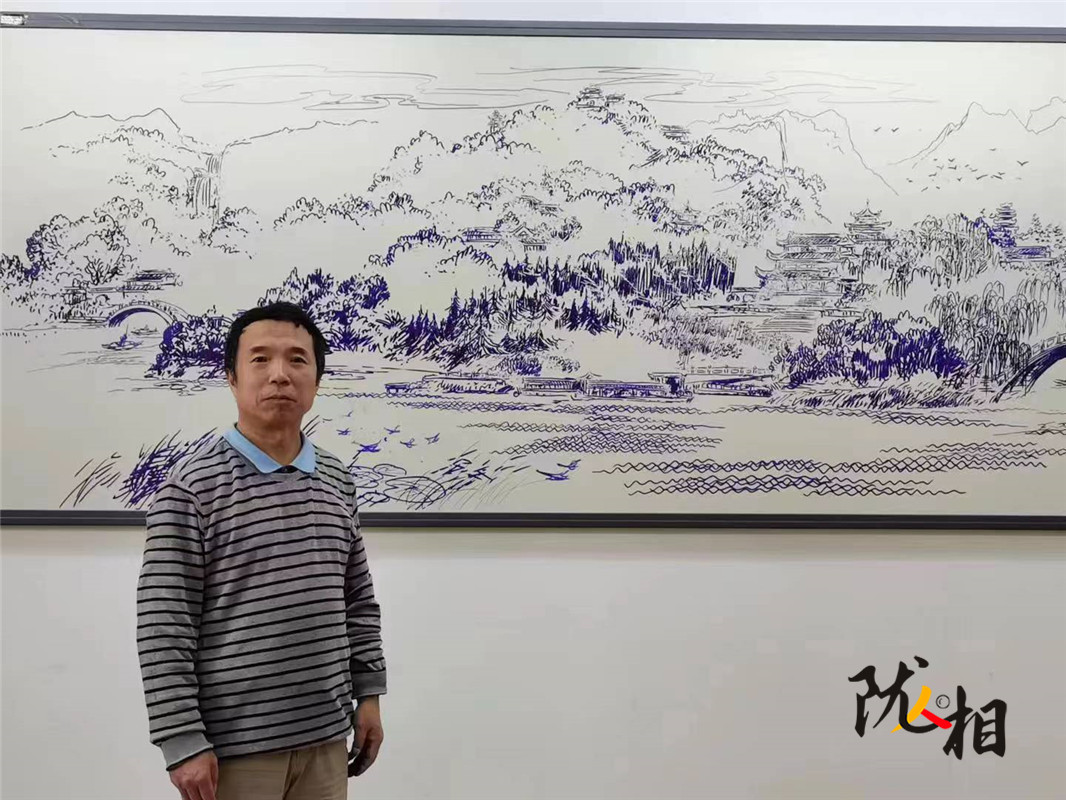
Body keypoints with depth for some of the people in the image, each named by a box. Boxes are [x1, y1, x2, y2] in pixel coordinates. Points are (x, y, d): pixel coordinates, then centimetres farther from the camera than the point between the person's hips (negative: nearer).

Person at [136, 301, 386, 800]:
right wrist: (183, 743, -13)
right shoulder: (192, 487, -10)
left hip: (324, 738, 5)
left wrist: (368, 692, 11)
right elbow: (163, 626, -12)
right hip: (234, 746, -5)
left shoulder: (336, 483, 7)